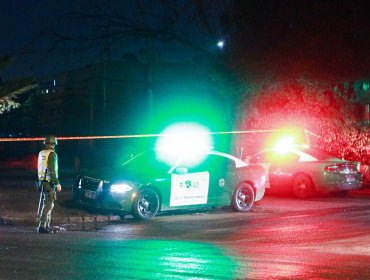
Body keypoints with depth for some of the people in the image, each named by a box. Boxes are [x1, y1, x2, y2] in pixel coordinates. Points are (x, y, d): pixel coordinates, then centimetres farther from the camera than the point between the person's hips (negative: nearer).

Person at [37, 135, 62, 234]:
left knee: (49, 204, 17)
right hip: (50, 182, -9)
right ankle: (42, 226, -14)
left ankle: (47, 225, 20)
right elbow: (52, 170, -20)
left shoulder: (41, 154, 10)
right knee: (48, 204, -8)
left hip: (42, 181, 9)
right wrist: (57, 183, -19)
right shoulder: (52, 154, -14)